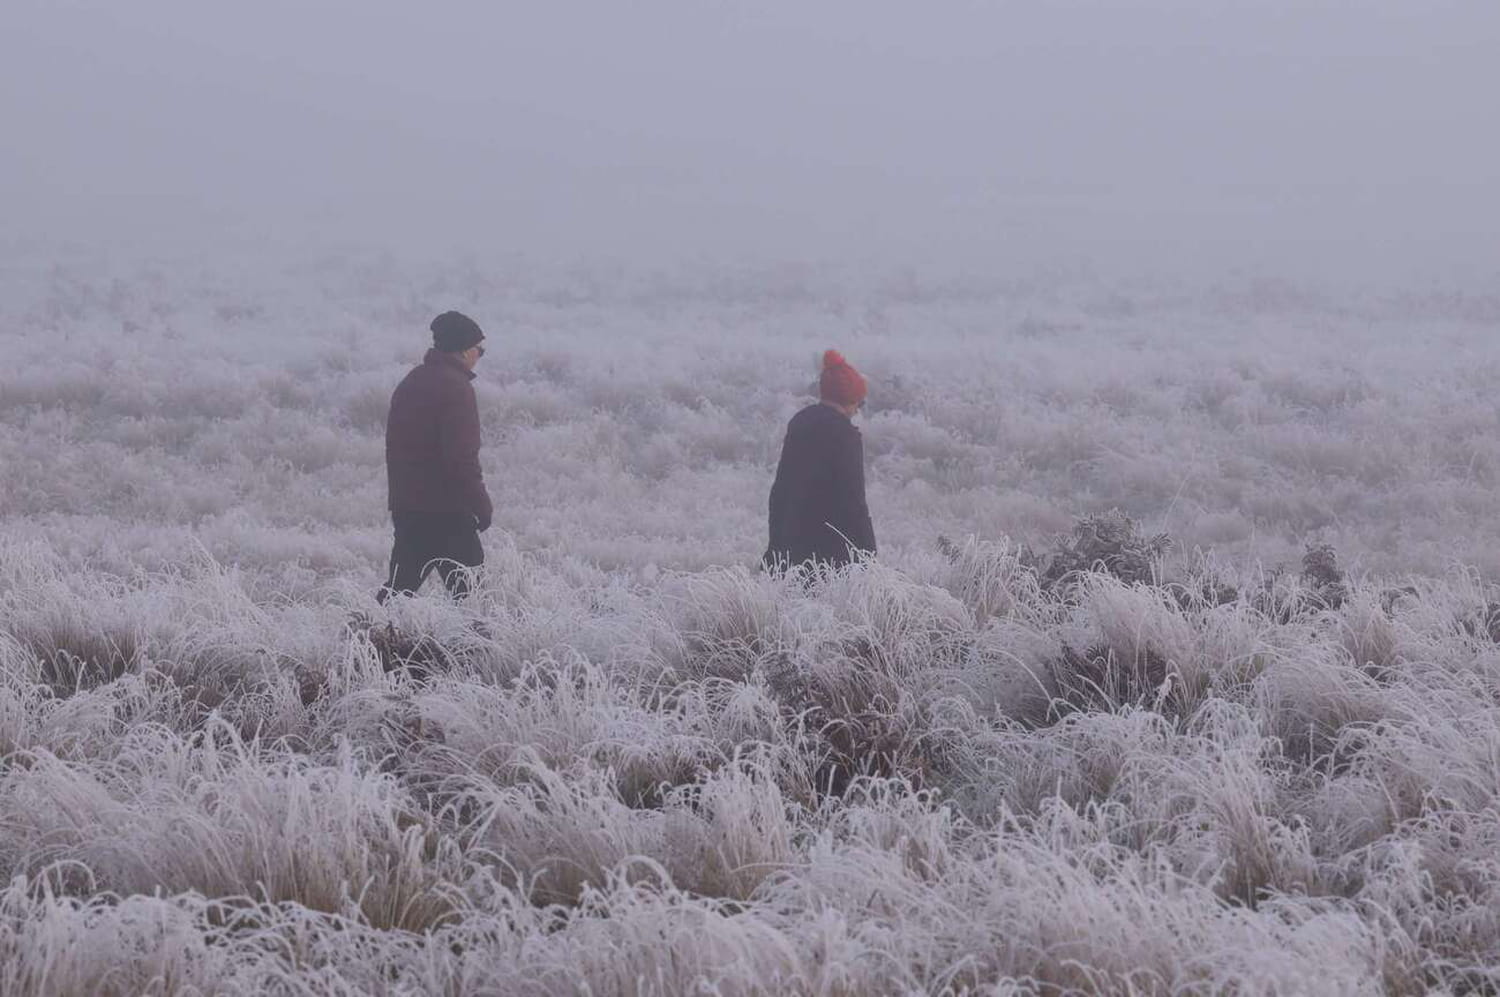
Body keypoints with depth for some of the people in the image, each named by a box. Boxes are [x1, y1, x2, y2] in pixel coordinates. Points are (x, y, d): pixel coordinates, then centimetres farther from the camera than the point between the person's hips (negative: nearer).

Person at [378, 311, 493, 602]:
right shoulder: (455, 388, -14)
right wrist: (482, 505, -13)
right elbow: (462, 458, -20)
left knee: (401, 582, 9)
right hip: (446, 511, -8)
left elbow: (394, 448, 20)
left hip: (405, 505, 9)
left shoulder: (410, 383, 15)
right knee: (469, 588, -2)